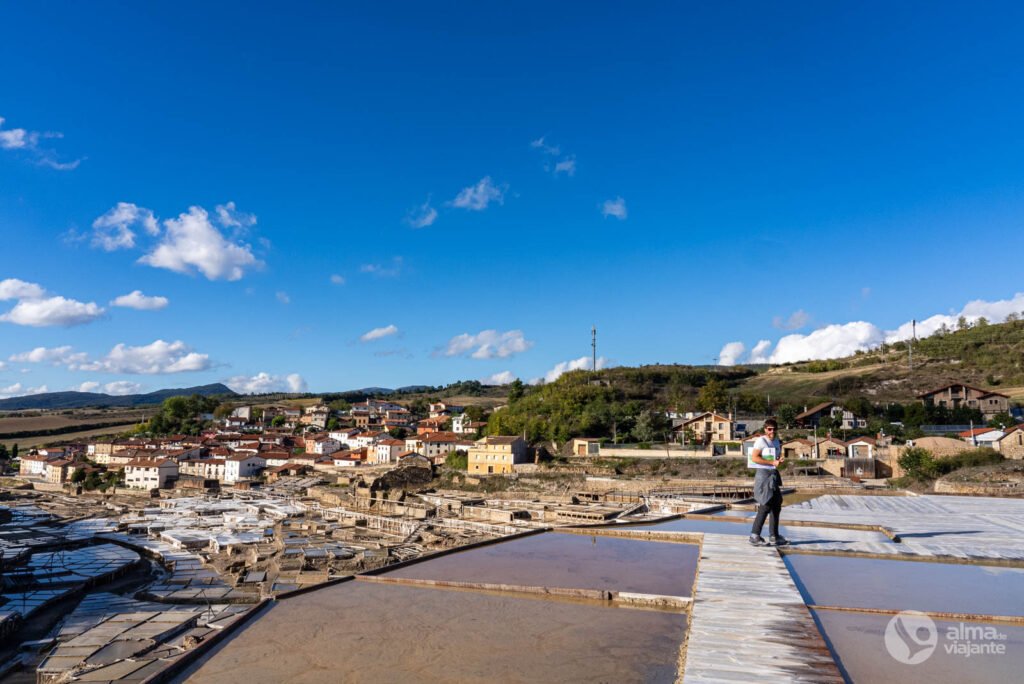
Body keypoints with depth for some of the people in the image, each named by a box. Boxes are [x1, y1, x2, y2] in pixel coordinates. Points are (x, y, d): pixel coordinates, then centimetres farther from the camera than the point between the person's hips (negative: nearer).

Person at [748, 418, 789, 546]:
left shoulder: (777, 442, 15)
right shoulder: (761, 441, -11)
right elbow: (754, 458, -20)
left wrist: (780, 460, 2)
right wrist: (772, 462, -20)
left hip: (774, 474, 9)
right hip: (763, 473, -9)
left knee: (776, 505, 13)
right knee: (765, 505, -12)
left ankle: (774, 536, 24)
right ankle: (754, 536, -8)